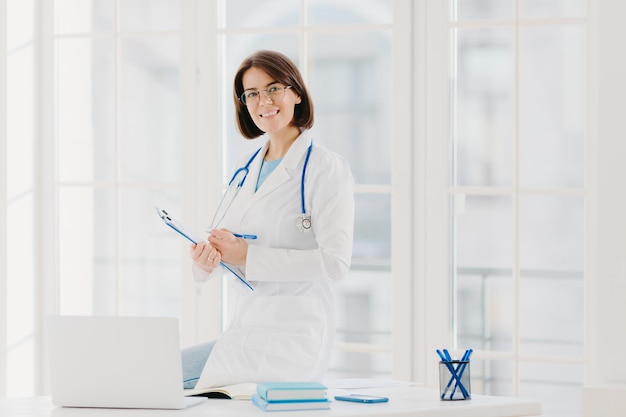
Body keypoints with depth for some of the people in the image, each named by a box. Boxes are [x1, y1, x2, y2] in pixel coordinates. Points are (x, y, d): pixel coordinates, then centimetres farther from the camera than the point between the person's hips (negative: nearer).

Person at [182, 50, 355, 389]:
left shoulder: (326, 169, -8)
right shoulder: (247, 167, 15)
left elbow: (336, 261, -17)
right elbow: (226, 239, 16)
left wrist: (249, 255, -18)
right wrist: (206, 258, -9)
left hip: (291, 335, -7)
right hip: (245, 329, 8)